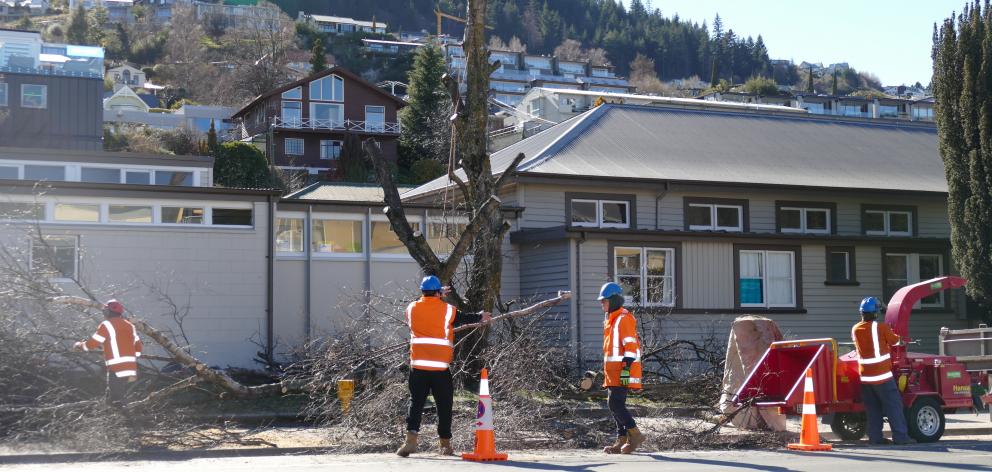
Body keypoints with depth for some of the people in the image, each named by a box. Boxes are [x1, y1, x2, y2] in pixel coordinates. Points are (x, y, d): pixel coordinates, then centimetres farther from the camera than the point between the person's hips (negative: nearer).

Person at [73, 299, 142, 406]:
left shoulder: (107, 325, -3)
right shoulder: (129, 325, 17)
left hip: (116, 369, -7)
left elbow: (92, 344, -2)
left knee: (115, 401, -7)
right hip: (130, 368, 7)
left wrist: (79, 345, 18)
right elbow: (138, 346, 19)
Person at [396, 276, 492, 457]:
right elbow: (461, 318, 18)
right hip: (440, 367, -2)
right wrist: (480, 317, 38)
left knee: (416, 402, 3)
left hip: (418, 365, 2)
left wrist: (438, 296, 35)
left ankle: (411, 439, -14)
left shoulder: (412, 308, 5)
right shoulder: (446, 309, 0)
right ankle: (445, 444, 16)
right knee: (444, 405, 10)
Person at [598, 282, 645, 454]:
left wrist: (627, 368, -23)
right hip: (614, 370, 10)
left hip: (623, 369, -10)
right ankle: (622, 441, 11)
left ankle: (635, 434, -7)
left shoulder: (624, 318, -11)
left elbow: (630, 345, -18)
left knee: (615, 403, -15)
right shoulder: (611, 320, 20)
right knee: (616, 405, 9)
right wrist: (607, 369, 26)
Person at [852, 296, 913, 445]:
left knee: (872, 408, 10)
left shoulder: (855, 329, 4)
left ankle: (875, 437, 8)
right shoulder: (880, 327, -11)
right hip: (882, 375, -5)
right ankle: (900, 437, -3)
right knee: (894, 406, -1)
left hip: (865, 376, 5)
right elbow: (895, 340, 4)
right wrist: (895, 336, 26)